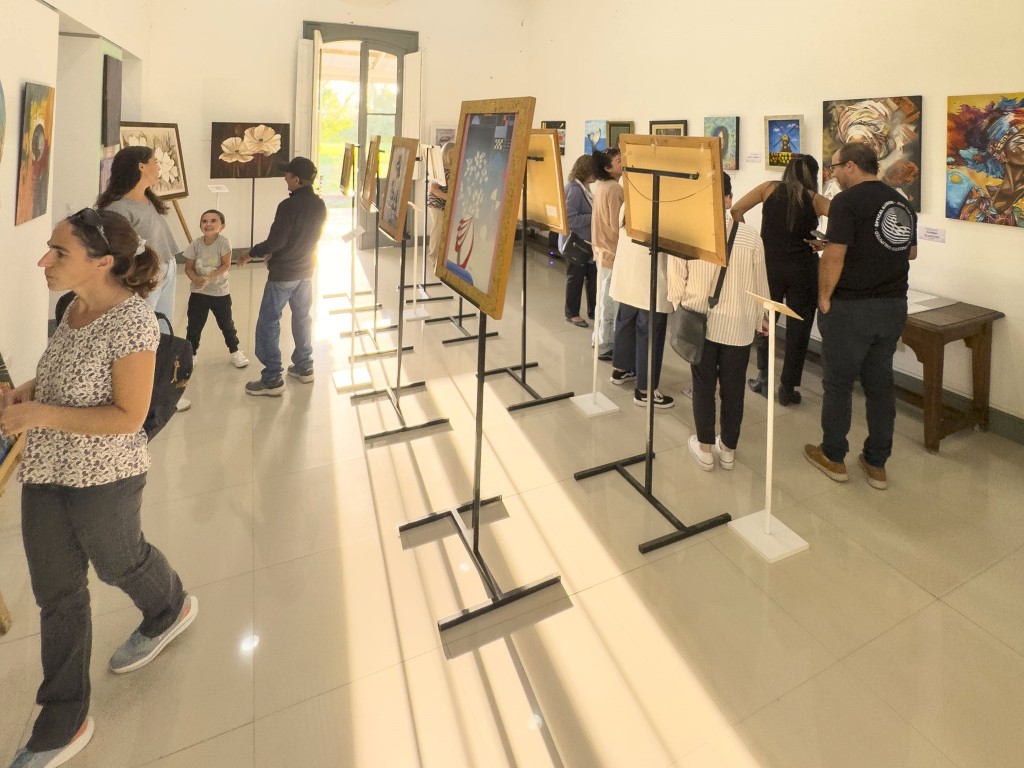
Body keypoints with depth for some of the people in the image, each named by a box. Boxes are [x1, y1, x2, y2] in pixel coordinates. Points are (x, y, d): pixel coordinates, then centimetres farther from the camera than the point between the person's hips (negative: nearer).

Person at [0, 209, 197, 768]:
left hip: (102, 478, -8)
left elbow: (128, 416, -23)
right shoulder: (77, 308, 1)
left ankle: (172, 609, 53)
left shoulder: (130, 320, -23)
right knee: (56, 593, 16)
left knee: (117, 563, 19)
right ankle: (63, 723, 34)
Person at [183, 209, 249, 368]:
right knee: (194, 326, 8)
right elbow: (188, 268, -3)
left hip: (220, 292, -2)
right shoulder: (196, 244, -7)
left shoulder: (223, 242, -14)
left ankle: (235, 352, 31)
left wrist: (209, 278, -25)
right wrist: (196, 279, -24)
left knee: (226, 324, 14)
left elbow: (226, 265, -17)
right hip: (198, 292, 2)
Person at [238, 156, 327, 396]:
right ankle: (304, 367, 27)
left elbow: (275, 242, -20)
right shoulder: (320, 205, 3)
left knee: (268, 323, 0)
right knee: (302, 318, 18)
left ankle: (272, 379, 2)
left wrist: (250, 253, -2)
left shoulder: (289, 205, -20)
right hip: (306, 271, 7)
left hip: (283, 274, -7)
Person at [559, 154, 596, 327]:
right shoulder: (575, 189, -19)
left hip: (587, 242, 9)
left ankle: (593, 310, 25)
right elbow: (570, 219, -25)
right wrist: (593, 217, -22)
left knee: (593, 276, 13)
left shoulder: (584, 188, 9)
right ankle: (572, 314, 17)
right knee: (575, 279, 3)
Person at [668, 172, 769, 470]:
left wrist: (681, 308, 15)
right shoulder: (751, 237, -8)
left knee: (703, 387, 12)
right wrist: (759, 320, 17)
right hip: (739, 325, 1)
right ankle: (728, 450, 26)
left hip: (699, 322, 0)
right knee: (732, 389, 12)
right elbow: (759, 285, 1)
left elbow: (676, 279, -4)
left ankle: (705, 448, 22)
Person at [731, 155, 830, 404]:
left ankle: (764, 377, 18)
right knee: (798, 328, 8)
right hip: (803, 269, 0)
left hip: (769, 265, 1)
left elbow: (736, 210, -4)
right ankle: (787, 389, 13)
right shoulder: (815, 200, 2)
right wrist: (826, 244, 3)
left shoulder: (769, 188, 4)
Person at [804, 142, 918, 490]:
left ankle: (833, 457, 19)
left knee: (838, 383, 7)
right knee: (880, 383, 12)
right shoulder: (901, 202, 11)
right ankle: (876, 464, 21)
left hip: (850, 307, -7)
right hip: (894, 306, 7)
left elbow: (834, 256, -20)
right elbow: (911, 252, 21)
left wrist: (824, 298, -10)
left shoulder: (847, 200, -12)